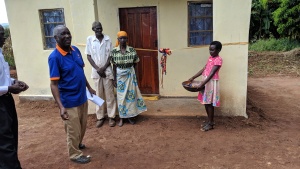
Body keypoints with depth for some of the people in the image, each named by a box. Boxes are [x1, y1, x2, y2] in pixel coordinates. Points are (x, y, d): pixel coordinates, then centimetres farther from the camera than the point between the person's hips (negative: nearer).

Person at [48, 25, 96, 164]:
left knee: (82, 126, 24)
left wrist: (89, 87, 17)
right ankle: (75, 154, 31)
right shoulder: (54, 57, -20)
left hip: (82, 97, 7)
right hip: (70, 101, -7)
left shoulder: (75, 50, 1)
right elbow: (54, 84, -21)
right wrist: (61, 106, -26)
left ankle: (78, 143, 48)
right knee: (73, 130, 10)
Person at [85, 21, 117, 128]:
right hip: (96, 71, 1)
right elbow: (88, 56, 0)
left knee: (109, 94, 5)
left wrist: (103, 68, -11)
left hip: (107, 70, -1)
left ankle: (111, 116, 15)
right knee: (99, 95, 9)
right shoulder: (89, 39, -1)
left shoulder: (108, 39, -2)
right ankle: (100, 117, 19)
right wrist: (97, 68, -10)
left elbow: (111, 55, -1)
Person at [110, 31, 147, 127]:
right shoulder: (114, 51, -6)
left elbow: (135, 63, 4)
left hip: (130, 75, 1)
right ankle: (122, 117, 20)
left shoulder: (132, 50, -5)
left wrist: (130, 71, 0)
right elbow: (114, 66, -2)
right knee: (121, 96, 7)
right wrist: (114, 79, -2)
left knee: (131, 94, 6)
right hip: (120, 75, 0)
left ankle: (130, 116, 22)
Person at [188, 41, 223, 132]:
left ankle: (211, 123, 11)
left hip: (211, 83, -8)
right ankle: (209, 120, 27)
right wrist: (193, 77, 11)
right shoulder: (210, 58, 12)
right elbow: (203, 69, 15)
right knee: (205, 102, 13)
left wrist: (202, 83, -28)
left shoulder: (218, 60, -15)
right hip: (206, 82, 8)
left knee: (209, 103, -1)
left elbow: (211, 74, -22)